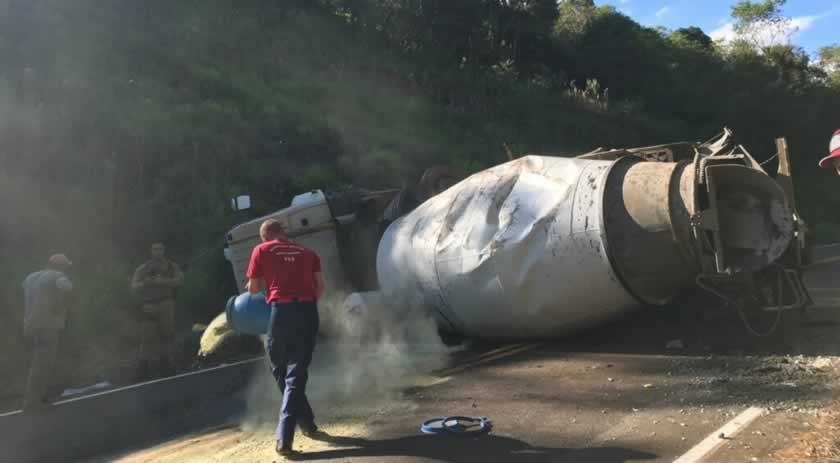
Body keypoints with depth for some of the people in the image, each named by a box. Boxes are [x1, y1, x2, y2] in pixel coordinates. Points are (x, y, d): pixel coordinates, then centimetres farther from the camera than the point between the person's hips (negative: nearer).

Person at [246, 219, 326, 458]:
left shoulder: (261, 251, 10)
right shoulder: (307, 252, 17)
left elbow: (253, 289, 12)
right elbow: (320, 287, 10)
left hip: (282, 311, -2)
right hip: (308, 310, 3)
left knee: (281, 372, 16)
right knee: (296, 373, 7)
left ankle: (307, 424, 24)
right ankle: (284, 438, 5)